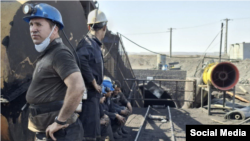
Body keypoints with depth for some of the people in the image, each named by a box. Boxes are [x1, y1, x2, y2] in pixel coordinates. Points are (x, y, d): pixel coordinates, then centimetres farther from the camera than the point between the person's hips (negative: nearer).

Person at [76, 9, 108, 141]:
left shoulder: (94, 44, 13)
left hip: (93, 94, 10)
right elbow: (80, 59, -34)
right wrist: (94, 82, -24)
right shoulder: (88, 42, -15)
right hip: (88, 93, -10)